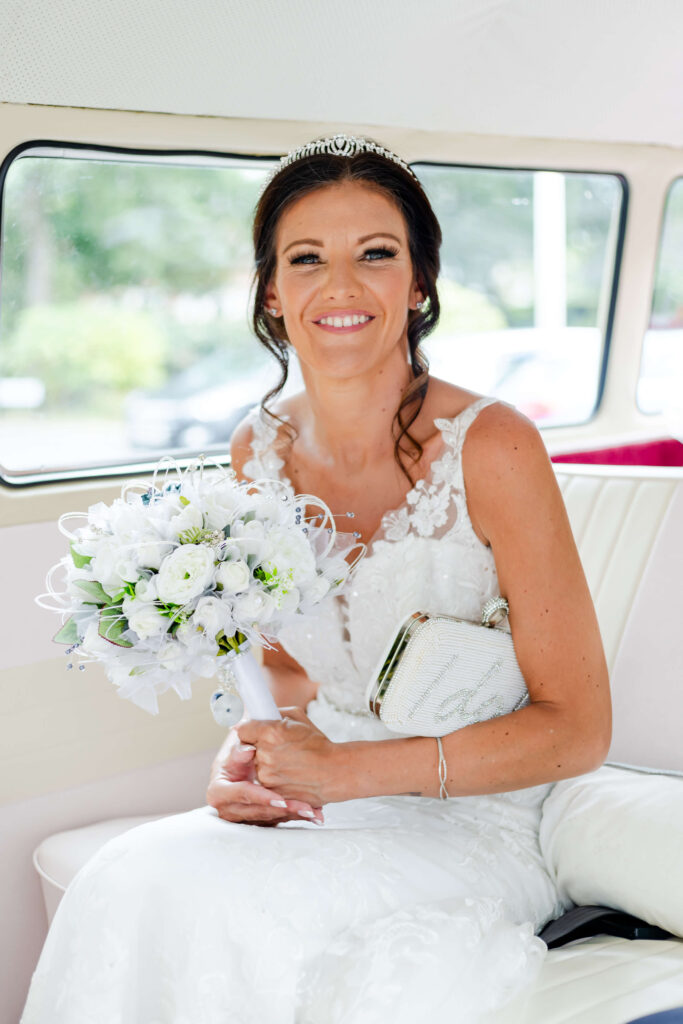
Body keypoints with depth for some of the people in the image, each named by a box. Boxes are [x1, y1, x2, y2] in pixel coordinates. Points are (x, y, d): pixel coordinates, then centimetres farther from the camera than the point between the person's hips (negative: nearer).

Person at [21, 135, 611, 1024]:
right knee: (133, 877, -23)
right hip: (318, 817, 4)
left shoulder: (489, 447, -15)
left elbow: (577, 729, -13)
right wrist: (244, 763, -10)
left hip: (472, 828, -4)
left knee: (215, 903, -27)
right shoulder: (260, 451, 1)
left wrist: (348, 769, -19)